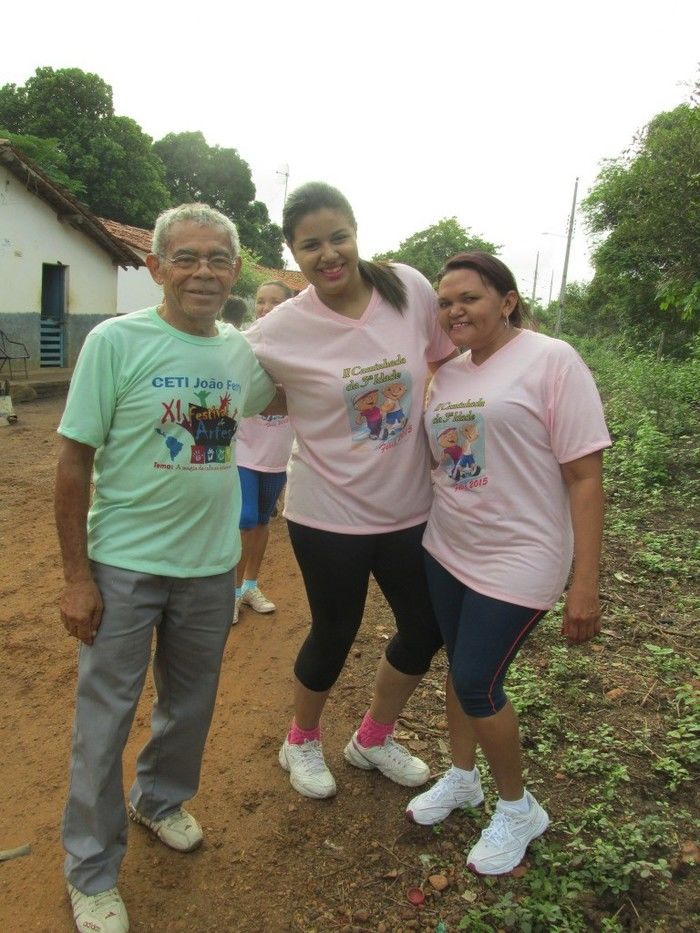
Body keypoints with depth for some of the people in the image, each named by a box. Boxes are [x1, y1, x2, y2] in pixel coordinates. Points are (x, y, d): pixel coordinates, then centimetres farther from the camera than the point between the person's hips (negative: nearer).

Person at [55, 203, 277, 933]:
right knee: (104, 718, 8)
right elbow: (73, 463, -11)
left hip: (210, 565, 4)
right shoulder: (116, 341, -13)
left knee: (190, 706, 20)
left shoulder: (247, 350, 0)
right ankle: (90, 872, 30)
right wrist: (76, 576, -11)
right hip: (124, 566, -4)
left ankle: (160, 799, 49)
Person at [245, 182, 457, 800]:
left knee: (425, 631, 17)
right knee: (335, 634, 13)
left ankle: (374, 738, 45)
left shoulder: (410, 288, -8)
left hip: (410, 506, 5)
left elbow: (445, 357, 8)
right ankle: (302, 741, 46)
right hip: (329, 512, -4)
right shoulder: (281, 330, -15)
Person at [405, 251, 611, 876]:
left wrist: (586, 584, -18)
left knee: (477, 684, -1)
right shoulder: (447, 375, 6)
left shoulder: (551, 361, -13)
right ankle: (462, 777, 42)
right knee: (460, 670, 17)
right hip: (446, 552, 6)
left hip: (517, 562, -6)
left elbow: (585, 476, -16)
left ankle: (518, 809, 25)